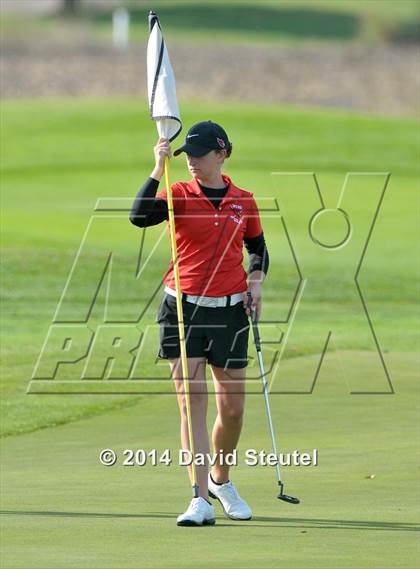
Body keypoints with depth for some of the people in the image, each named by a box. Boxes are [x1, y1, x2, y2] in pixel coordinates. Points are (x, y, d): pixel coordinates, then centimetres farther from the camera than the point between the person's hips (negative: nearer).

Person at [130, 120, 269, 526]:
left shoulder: (244, 201, 5)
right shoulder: (179, 195, -2)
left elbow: (258, 249, 18)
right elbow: (139, 217, -21)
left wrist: (256, 280, -1)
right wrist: (158, 170, -26)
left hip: (230, 311, 2)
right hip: (184, 309, -2)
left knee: (232, 409, 8)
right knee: (192, 403, -8)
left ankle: (220, 480, 34)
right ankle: (201, 500, -9)